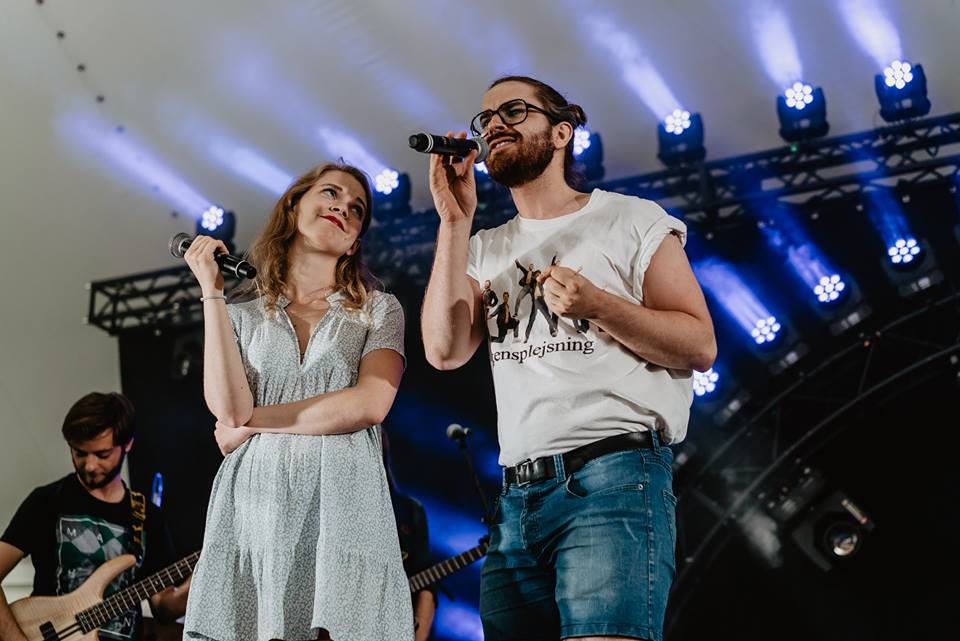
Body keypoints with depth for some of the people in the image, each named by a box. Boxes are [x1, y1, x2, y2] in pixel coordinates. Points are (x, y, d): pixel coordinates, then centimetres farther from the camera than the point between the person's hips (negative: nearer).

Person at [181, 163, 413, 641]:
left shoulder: (379, 310, 12)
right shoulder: (242, 316, 14)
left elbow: (369, 404, -5)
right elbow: (228, 407, -4)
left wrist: (253, 422, -3)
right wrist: (212, 292, 0)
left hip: (343, 507, -1)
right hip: (253, 508, 1)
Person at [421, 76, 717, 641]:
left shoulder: (632, 220, 7)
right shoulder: (486, 250, 20)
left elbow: (699, 346, 1)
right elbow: (445, 351, 3)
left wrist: (598, 306, -14)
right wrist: (455, 222, 1)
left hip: (612, 475, -5)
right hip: (517, 497, 5)